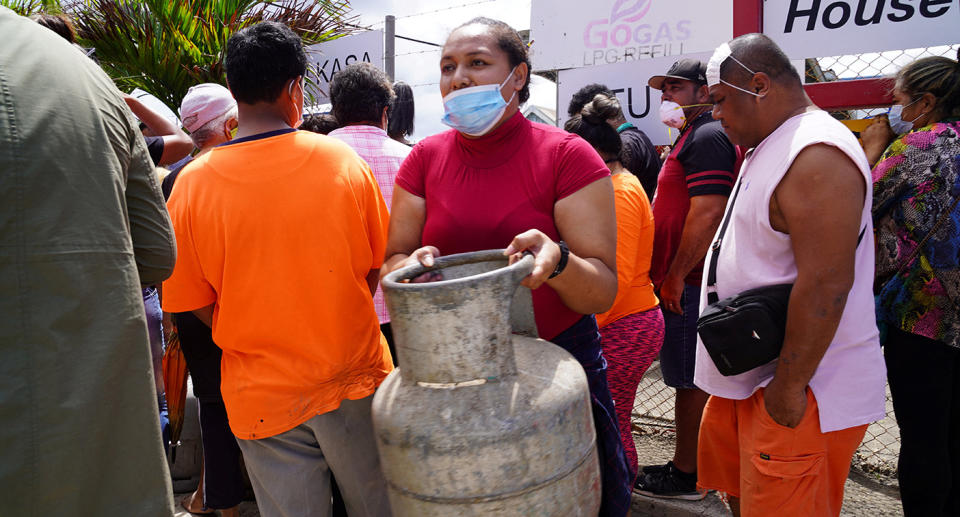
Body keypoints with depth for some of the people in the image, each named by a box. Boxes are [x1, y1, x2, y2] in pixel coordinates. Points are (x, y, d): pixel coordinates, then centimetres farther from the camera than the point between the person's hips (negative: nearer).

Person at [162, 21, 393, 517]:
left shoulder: (191, 183, -10)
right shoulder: (343, 161, -10)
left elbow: (192, 301, -1)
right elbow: (374, 267, 1)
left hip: (260, 395, 1)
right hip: (353, 380, 0)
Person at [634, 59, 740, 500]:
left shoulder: (707, 137, -14)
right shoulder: (692, 137, 20)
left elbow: (707, 214, -23)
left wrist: (676, 275, -19)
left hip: (687, 284, -11)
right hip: (690, 280, 11)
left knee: (690, 381, -1)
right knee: (695, 379, 16)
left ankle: (685, 475, 10)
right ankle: (692, 465, 28)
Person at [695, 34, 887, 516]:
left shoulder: (817, 155, -21)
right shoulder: (771, 147, 13)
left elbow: (825, 284, -27)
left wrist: (789, 388, -22)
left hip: (805, 388, -10)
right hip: (752, 373, 10)